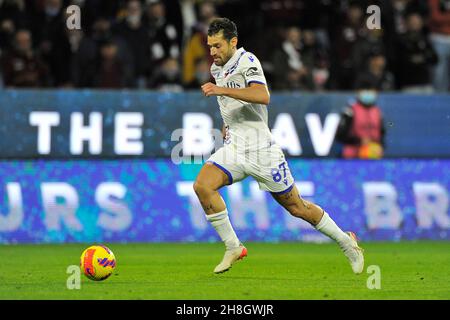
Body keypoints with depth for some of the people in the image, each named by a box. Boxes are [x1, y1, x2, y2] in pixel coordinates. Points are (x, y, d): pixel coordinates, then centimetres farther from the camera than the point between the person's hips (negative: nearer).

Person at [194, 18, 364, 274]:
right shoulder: (217, 68, 13)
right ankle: (233, 248, -9)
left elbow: (263, 97, -30)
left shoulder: (246, 60, -12)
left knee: (296, 207, 1)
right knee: (202, 185, -19)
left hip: (261, 148, -7)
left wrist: (223, 90, -34)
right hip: (234, 147, 7)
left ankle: (347, 242, 21)